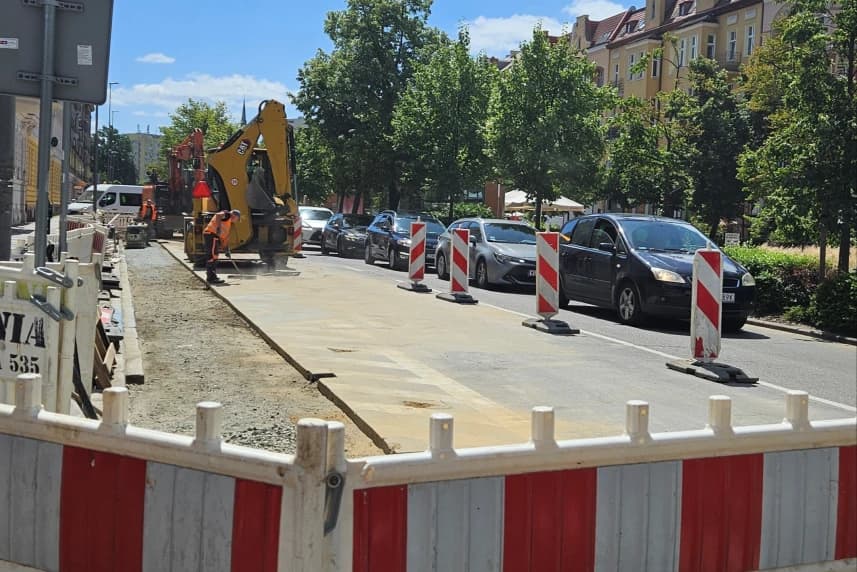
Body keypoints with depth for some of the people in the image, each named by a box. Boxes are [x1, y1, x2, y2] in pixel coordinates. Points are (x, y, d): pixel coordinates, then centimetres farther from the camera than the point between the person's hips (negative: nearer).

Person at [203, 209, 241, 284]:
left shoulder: (229, 224, 27)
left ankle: (210, 277, 25)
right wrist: (218, 227, -33)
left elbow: (226, 236, 29)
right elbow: (218, 215, -23)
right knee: (213, 255, -13)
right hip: (211, 234, -11)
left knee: (210, 256, 16)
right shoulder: (227, 214, -1)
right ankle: (212, 278, -16)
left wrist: (227, 249, 26)